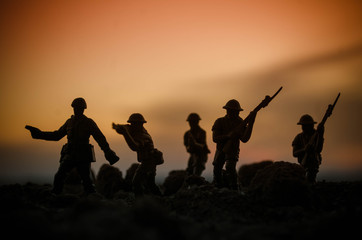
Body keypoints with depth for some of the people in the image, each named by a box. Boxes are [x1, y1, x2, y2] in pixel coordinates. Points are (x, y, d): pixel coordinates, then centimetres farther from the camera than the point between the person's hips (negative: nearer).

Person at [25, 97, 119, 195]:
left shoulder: (89, 122, 2)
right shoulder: (69, 122, 15)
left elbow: (100, 138, -4)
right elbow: (56, 135, 23)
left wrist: (108, 152, -16)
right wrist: (39, 133, 17)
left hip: (83, 157, -3)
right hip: (70, 155, 3)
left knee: (86, 180, -6)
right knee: (59, 177, -12)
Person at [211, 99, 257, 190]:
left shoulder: (240, 122, -9)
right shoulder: (220, 122, -8)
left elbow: (244, 139, -23)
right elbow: (215, 138, -15)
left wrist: (250, 123, -32)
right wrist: (228, 136, -30)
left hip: (232, 151, -2)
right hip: (220, 151, 2)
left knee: (230, 168, -27)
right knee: (217, 170, 9)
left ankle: (234, 189, -19)